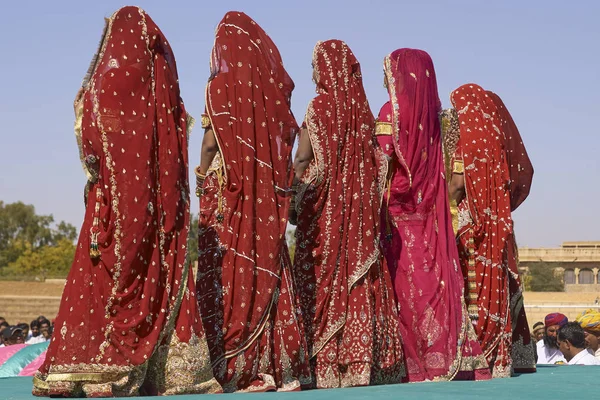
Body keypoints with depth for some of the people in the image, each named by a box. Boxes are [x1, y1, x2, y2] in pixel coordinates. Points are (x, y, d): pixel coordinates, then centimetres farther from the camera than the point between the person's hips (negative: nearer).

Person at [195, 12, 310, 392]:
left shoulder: (222, 83, -4)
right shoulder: (274, 84, 10)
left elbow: (211, 138, -11)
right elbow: (287, 136, 8)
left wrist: (202, 175, 2)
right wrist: (277, 176, 14)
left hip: (228, 189, -5)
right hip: (267, 190, 5)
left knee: (228, 271, -2)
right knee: (269, 269, 6)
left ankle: (237, 367, -5)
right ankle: (282, 366, 5)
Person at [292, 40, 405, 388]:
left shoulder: (320, 105, -8)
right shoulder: (362, 107, 8)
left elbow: (304, 159, -12)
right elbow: (375, 162, 9)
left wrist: (294, 196, 0)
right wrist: (363, 196, 15)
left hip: (324, 208, -5)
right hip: (360, 207, 5)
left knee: (324, 278, -3)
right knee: (360, 275, 7)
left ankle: (327, 362, -5)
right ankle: (364, 356, 8)